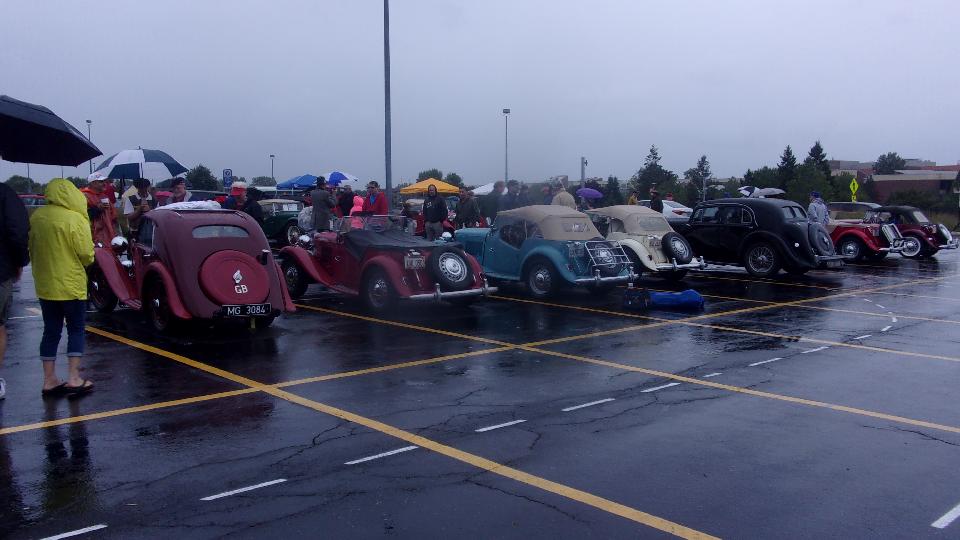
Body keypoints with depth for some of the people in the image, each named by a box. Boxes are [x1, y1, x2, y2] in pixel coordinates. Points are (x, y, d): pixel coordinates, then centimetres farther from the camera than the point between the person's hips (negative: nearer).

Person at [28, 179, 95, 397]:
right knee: (76, 330, 6)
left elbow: (31, 249, 12)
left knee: (51, 331, 12)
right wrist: (85, 263, 6)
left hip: (44, 284, 5)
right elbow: (86, 253, -15)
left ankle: (49, 380, 14)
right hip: (71, 285, -5)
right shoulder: (75, 218, -16)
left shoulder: (36, 217, 2)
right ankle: (73, 378, 3)